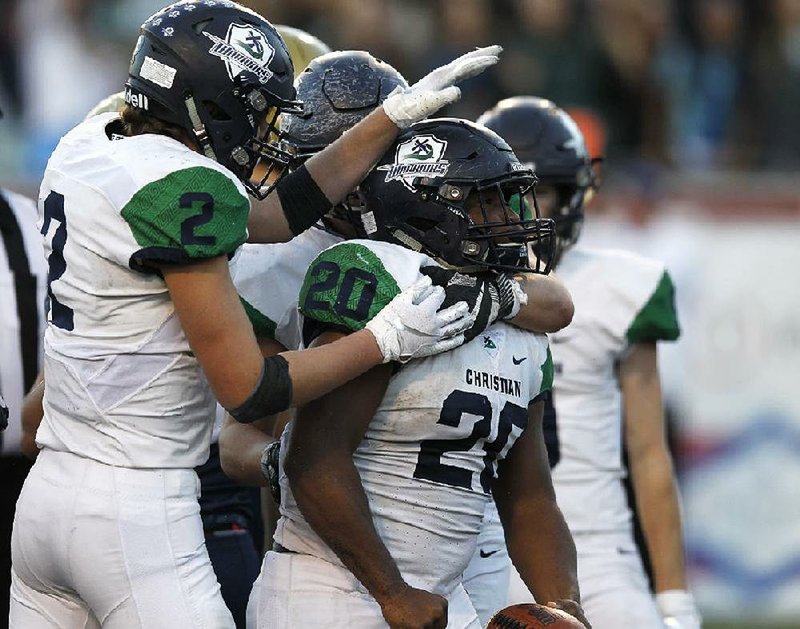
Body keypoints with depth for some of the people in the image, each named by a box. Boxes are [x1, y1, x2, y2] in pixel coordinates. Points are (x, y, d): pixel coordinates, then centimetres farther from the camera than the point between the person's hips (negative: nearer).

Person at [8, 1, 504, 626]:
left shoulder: (91, 145, 9)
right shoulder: (182, 190, -16)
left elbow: (274, 213, 20)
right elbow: (248, 391, -13)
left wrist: (398, 112, 20)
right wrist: (385, 339, -2)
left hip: (46, 496, 9)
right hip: (134, 518, -9)